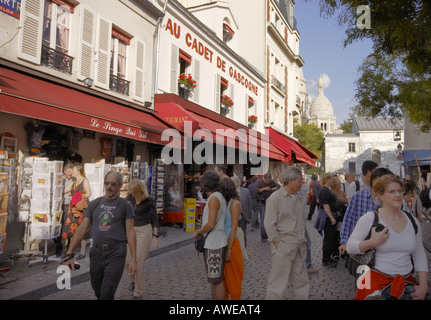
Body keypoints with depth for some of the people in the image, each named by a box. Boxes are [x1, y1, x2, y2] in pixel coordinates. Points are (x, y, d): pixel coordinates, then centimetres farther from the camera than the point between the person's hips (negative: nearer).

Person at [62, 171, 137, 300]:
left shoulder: (125, 205, -1)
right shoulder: (94, 204, 8)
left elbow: (130, 232, -4)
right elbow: (82, 229, 7)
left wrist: (133, 259, -9)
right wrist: (69, 254, 0)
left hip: (115, 254, -4)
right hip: (96, 253, 4)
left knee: (106, 294, -9)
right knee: (98, 292, 16)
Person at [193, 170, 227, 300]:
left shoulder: (214, 198, -18)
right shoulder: (219, 197, 12)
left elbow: (211, 224, -23)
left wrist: (197, 232, -7)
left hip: (214, 245, -9)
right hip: (212, 244, 9)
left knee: (217, 280, 2)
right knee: (213, 278, 17)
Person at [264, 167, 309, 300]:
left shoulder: (297, 197, 12)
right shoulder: (275, 198, -11)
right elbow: (269, 224, -13)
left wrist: (303, 241, 13)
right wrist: (277, 245, -13)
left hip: (299, 248, 8)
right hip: (283, 248, -7)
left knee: (301, 282, 15)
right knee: (278, 283, -1)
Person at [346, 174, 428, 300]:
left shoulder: (412, 221, 7)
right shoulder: (370, 218, -7)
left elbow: (419, 256, 12)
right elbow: (350, 247, -9)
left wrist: (423, 286, 3)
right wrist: (372, 243, -24)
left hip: (407, 282, 4)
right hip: (377, 282, -4)